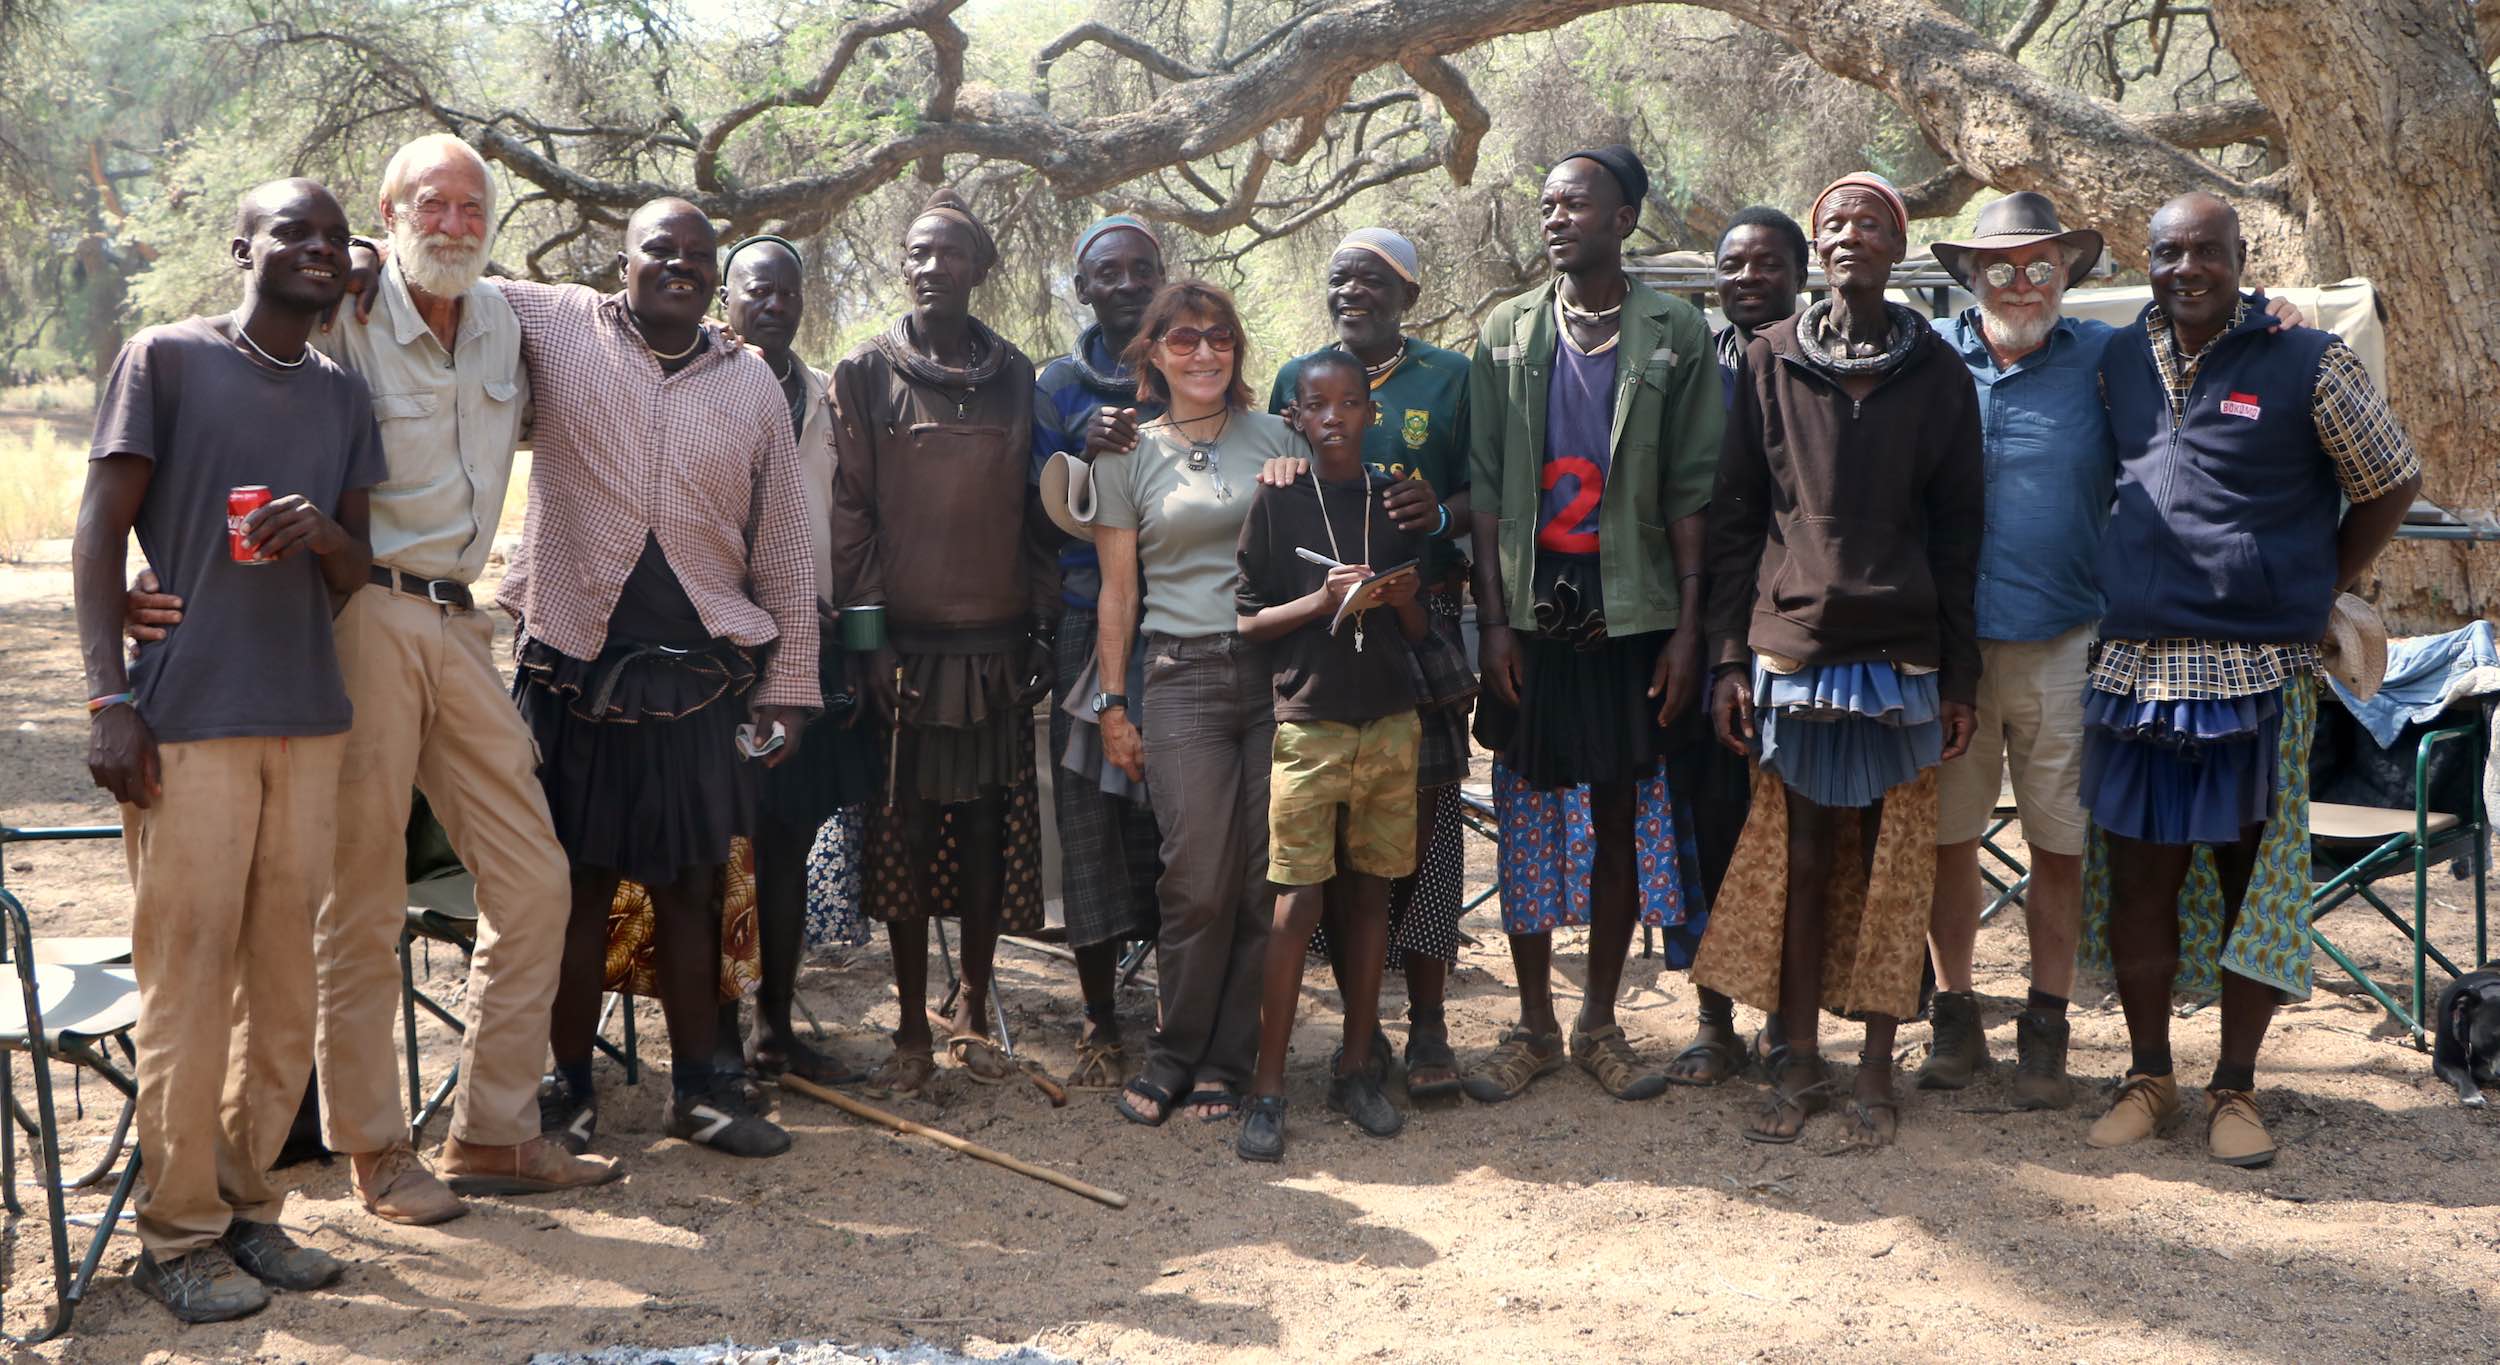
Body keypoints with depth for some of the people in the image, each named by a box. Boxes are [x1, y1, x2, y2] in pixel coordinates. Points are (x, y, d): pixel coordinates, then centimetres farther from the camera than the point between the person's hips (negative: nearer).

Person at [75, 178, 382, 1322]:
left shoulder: (343, 395, 15)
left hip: (310, 721, 5)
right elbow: (101, 532, -2)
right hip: (188, 720, -5)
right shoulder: (164, 359, 2)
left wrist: (327, 537, -9)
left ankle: (247, 1205, 19)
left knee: (286, 985, 7)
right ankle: (179, 1234, 8)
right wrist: (109, 699, -10)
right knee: (189, 979, -3)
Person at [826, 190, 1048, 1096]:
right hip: (906, 640, -2)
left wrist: (1037, 625, 5)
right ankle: (913, 1029, 12)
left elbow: (1032, 506, 11)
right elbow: (848, 509, -1)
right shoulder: (866, 374, 3)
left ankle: (973, 1013, 19)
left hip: (996, 642, 2)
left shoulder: (1016, 376, 10)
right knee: (907, 833, 2)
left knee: (989, 830, 6)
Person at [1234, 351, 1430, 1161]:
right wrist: (1322, 600, -15)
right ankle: (1269, 1088, -1)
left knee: (1370, 893, 9)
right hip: (1308, 723, -3)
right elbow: (1247, 622, -1)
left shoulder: (1396, 504, 9)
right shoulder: (1278, 504, 0)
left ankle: (1356, 1067, 20)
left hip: (1389, 722, 4)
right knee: (1298, 902, -6)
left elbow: (1420, 634, 13)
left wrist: (1405, 601, -8)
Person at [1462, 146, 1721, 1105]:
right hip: (1532, 617, 1)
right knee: (1524, 819, 5)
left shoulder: (1675, 334, 3)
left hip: (1633, 618, -1)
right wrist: (1493, 618, -3)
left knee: (1623, 818, 5)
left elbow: (1690, 488, 0)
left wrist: (1687, 627, -5)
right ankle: (1533, 1026, 17)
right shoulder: (1508, 331, 8)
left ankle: (1599, 1022, 19)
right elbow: (1485, 484, 5)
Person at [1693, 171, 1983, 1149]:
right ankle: (1798, 1066, 15)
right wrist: (1730, 655, -1)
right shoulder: (1771, 360, 5)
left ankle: (1877, 1071, 15)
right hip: (1792, 649, 0)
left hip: (1903, 657, 0)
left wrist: (1958, 674, 3)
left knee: (1894, 868, 4)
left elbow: (1958, 530, 6)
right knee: (1800, 860, 5)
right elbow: (1733, 516, 5)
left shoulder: (1936, 371, 5)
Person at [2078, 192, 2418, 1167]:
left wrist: (2322, 591, 3)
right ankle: (2148, 1075, 19)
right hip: (2134, 663, 3)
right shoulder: (2117, 364, 9)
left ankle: (2236, 1087, 15)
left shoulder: (2308, 365, -2)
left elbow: (2392, 484, 7)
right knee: (2137, 873, 6)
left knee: (2253, 876, 3)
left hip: (2261, 670, -3)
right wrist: (2137, 584, 12)